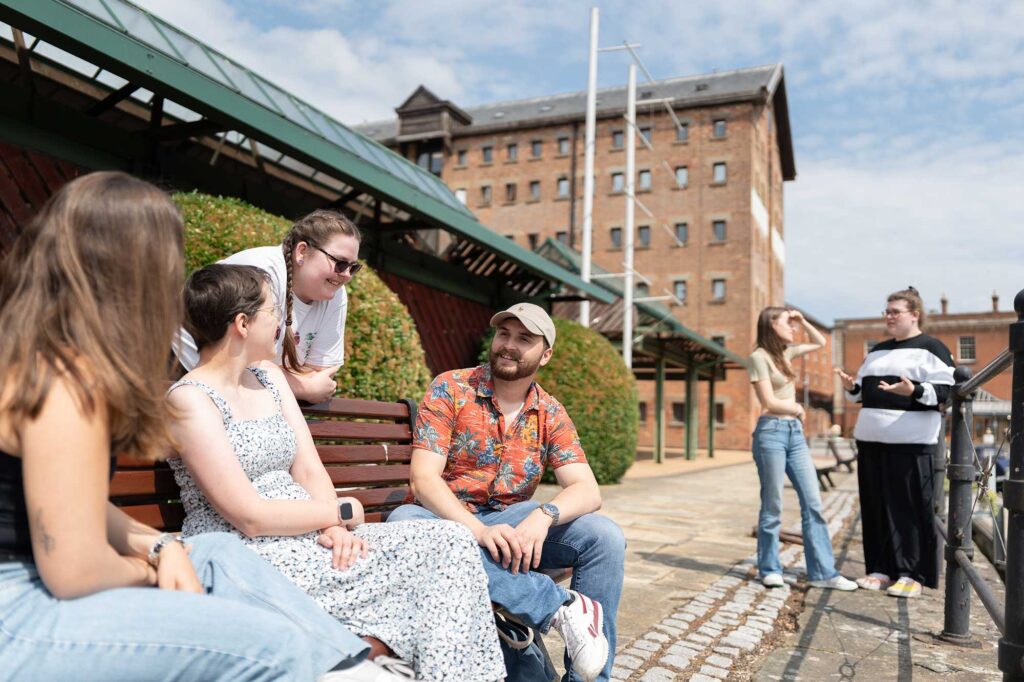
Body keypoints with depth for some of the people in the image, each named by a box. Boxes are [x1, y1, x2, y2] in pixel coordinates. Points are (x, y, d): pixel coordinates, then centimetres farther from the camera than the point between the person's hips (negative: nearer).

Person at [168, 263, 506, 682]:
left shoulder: (269, 377, 14)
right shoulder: (190, 399, -11)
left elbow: (310, 471, 8)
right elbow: (250, 517, -16)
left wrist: (334, 529, -10)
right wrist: (343, 512, -7)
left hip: (304, 538, 8)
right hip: (246, 557, -7)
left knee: (451, 541, -10)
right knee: (443, 552, -17)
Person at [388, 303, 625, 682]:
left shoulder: (551, 415, 3)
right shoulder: (450, 388, -7)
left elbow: (587, 490, -8)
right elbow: (423, 477, -16)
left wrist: (544, 516, -31)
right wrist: (479, 530, -32)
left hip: (512, 523, 3)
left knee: (605, 537, -19)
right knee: (405, 522, -36)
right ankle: (561, 605, -33)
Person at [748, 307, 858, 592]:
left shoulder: (786, 351, 16)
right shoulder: (759, 356, -8)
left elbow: (820, 343, 31)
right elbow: (769, 402, -13)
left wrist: (803, 321, 16)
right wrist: (797, 408, 3)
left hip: (795, 433, 8)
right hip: (772, 432, -8)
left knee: (813, 503, 3)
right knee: (772, 506, 0)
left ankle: (822, 572, 7)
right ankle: (769, 569, 13)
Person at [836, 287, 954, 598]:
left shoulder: (931, 348, -1)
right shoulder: (878, 351, 20)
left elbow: (944, 392, -10)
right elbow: (864, 391, 24)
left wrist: (914, 391, -27)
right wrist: (851, 386, 3)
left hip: (911, 443, -7)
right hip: (871, 440, 7)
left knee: (910, 508, -3)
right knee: (875, 507, 8)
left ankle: (912, 574, 4)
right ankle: (881, 568, 16)